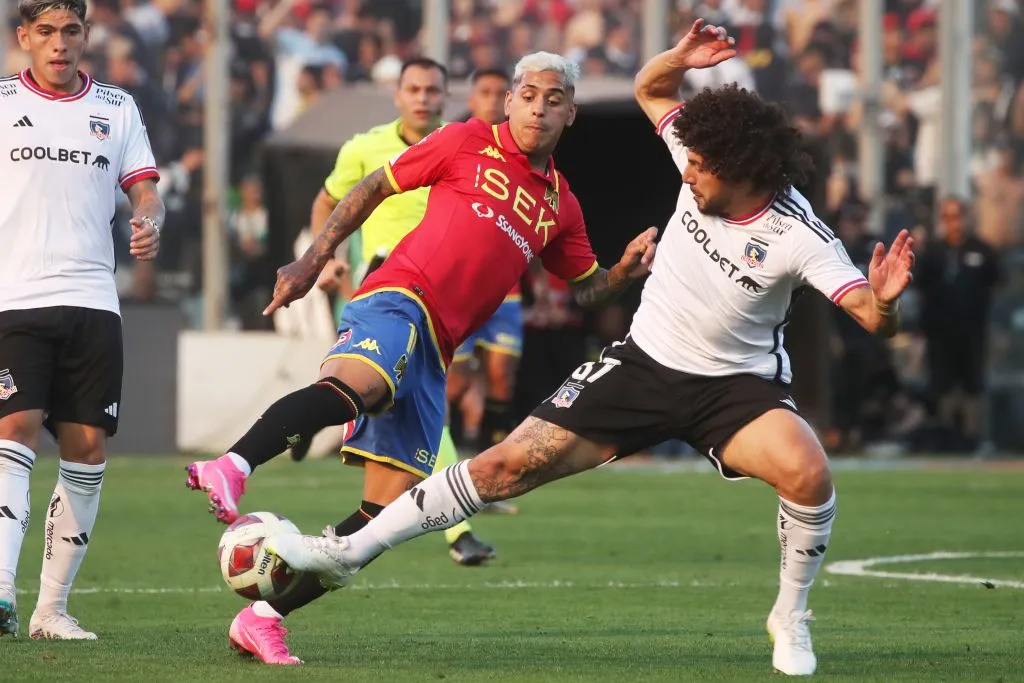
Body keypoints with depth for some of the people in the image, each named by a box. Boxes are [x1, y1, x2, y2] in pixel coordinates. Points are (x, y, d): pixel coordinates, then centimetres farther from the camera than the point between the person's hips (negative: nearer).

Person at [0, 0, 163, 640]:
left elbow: (145, 190, 11)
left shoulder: (117, 107, 14)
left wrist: (150, 224, -10)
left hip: (92, 300, 3)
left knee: (87, 449, 0)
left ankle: (53, 607, 9)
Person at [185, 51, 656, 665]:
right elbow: (372, 188, 12)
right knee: (357, 382, -42)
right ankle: (233, 467, -58)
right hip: (399, 299, -6)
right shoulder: (469, 143, 8)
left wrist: (626, 271, 9)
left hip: (434, 352, 6)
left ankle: (264, 618, 2)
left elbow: (586, 289, 31)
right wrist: (314, 260, 5)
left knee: (388, 510, -2)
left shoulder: (560, 206, 23)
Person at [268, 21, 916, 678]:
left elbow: (876, 320, -30)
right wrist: (680, 58, -14)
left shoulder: (800, 237, -23)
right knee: (509, 464, -4)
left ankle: (792, 618, -8)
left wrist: (884, 301, -53)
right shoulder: (705, 167, -9)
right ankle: (350, 551, 4)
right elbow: (649, 87, 8)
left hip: (736, 386, -4)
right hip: (644, 363, 4)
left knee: (809, 474, -34)